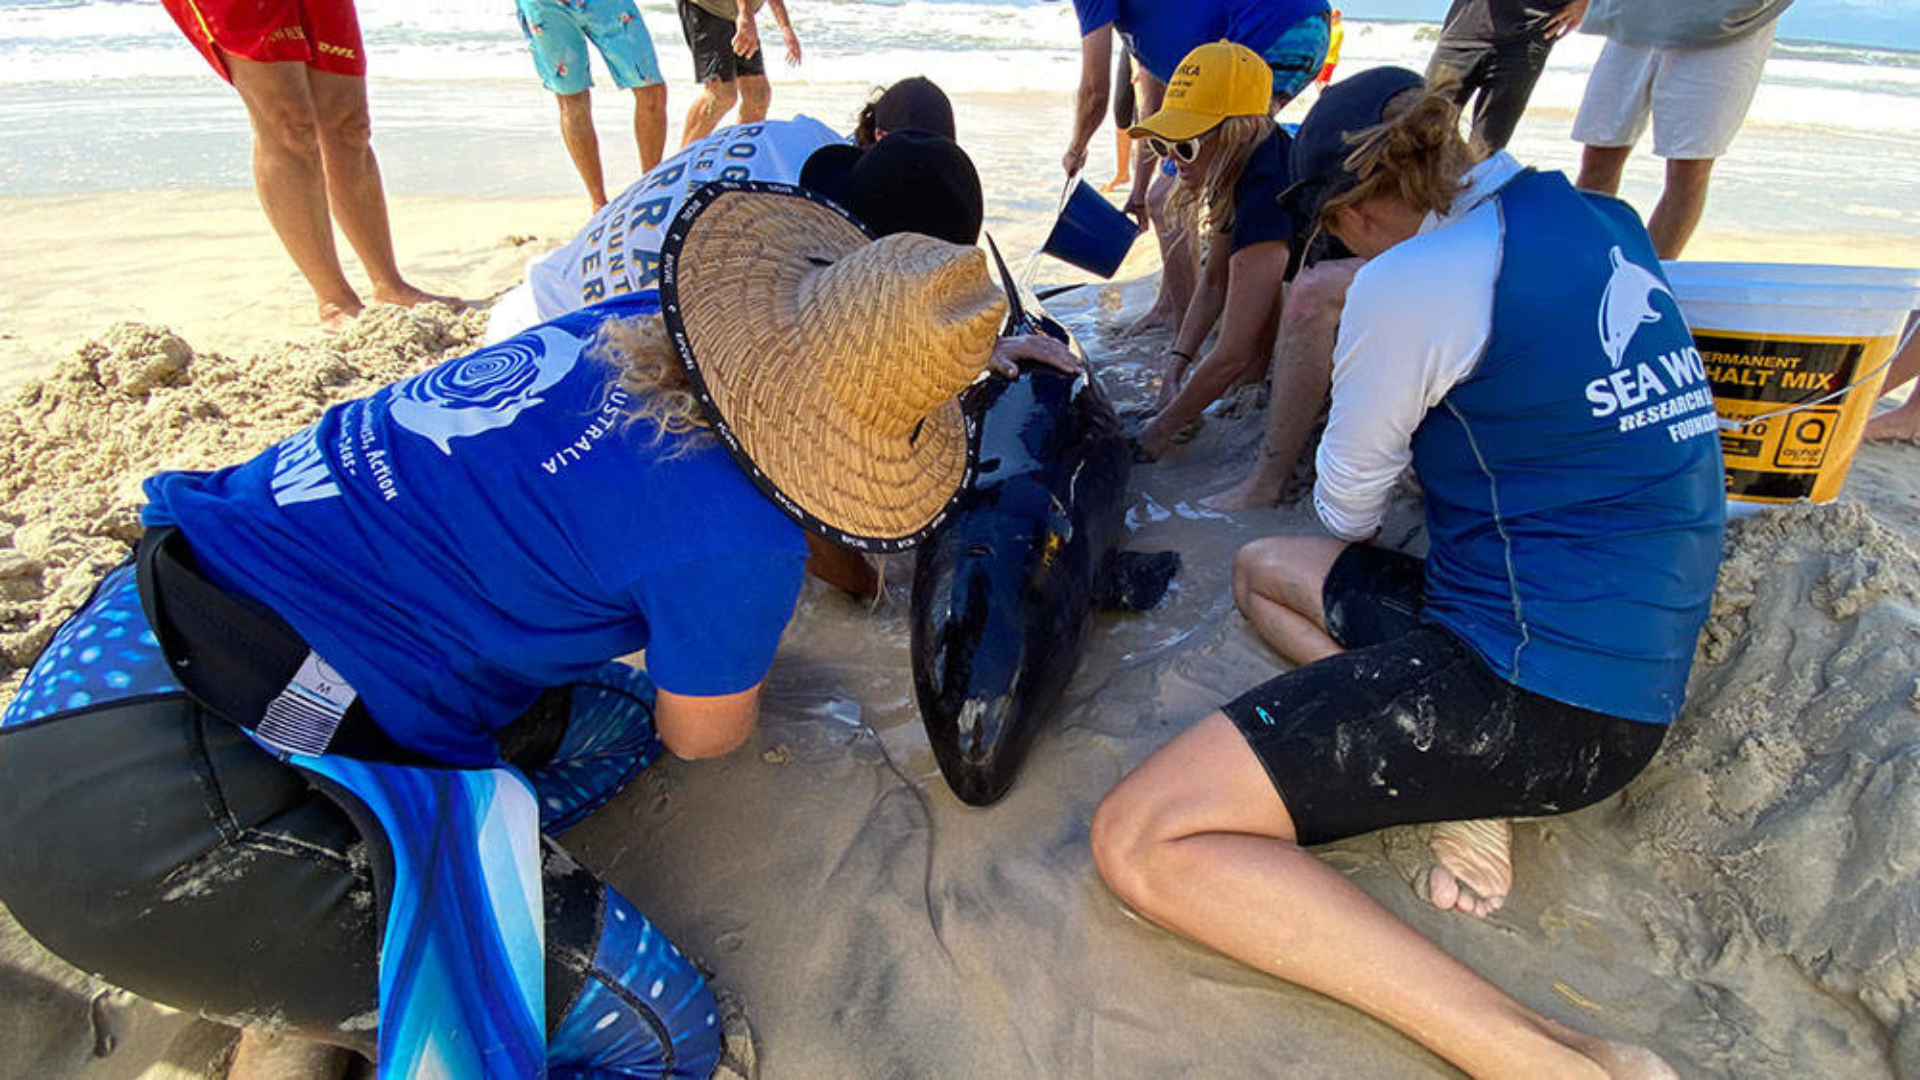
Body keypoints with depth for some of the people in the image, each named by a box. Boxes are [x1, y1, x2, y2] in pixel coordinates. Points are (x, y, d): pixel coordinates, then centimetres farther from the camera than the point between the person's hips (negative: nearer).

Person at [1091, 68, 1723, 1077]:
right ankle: (1460, 788, 6)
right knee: (1263, 570, 25)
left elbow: (1345, 511, -1)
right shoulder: (1604, 222, 10)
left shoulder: (1412, 281, -15)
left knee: (1138, 840, -13)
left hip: (1536, 690, -9)